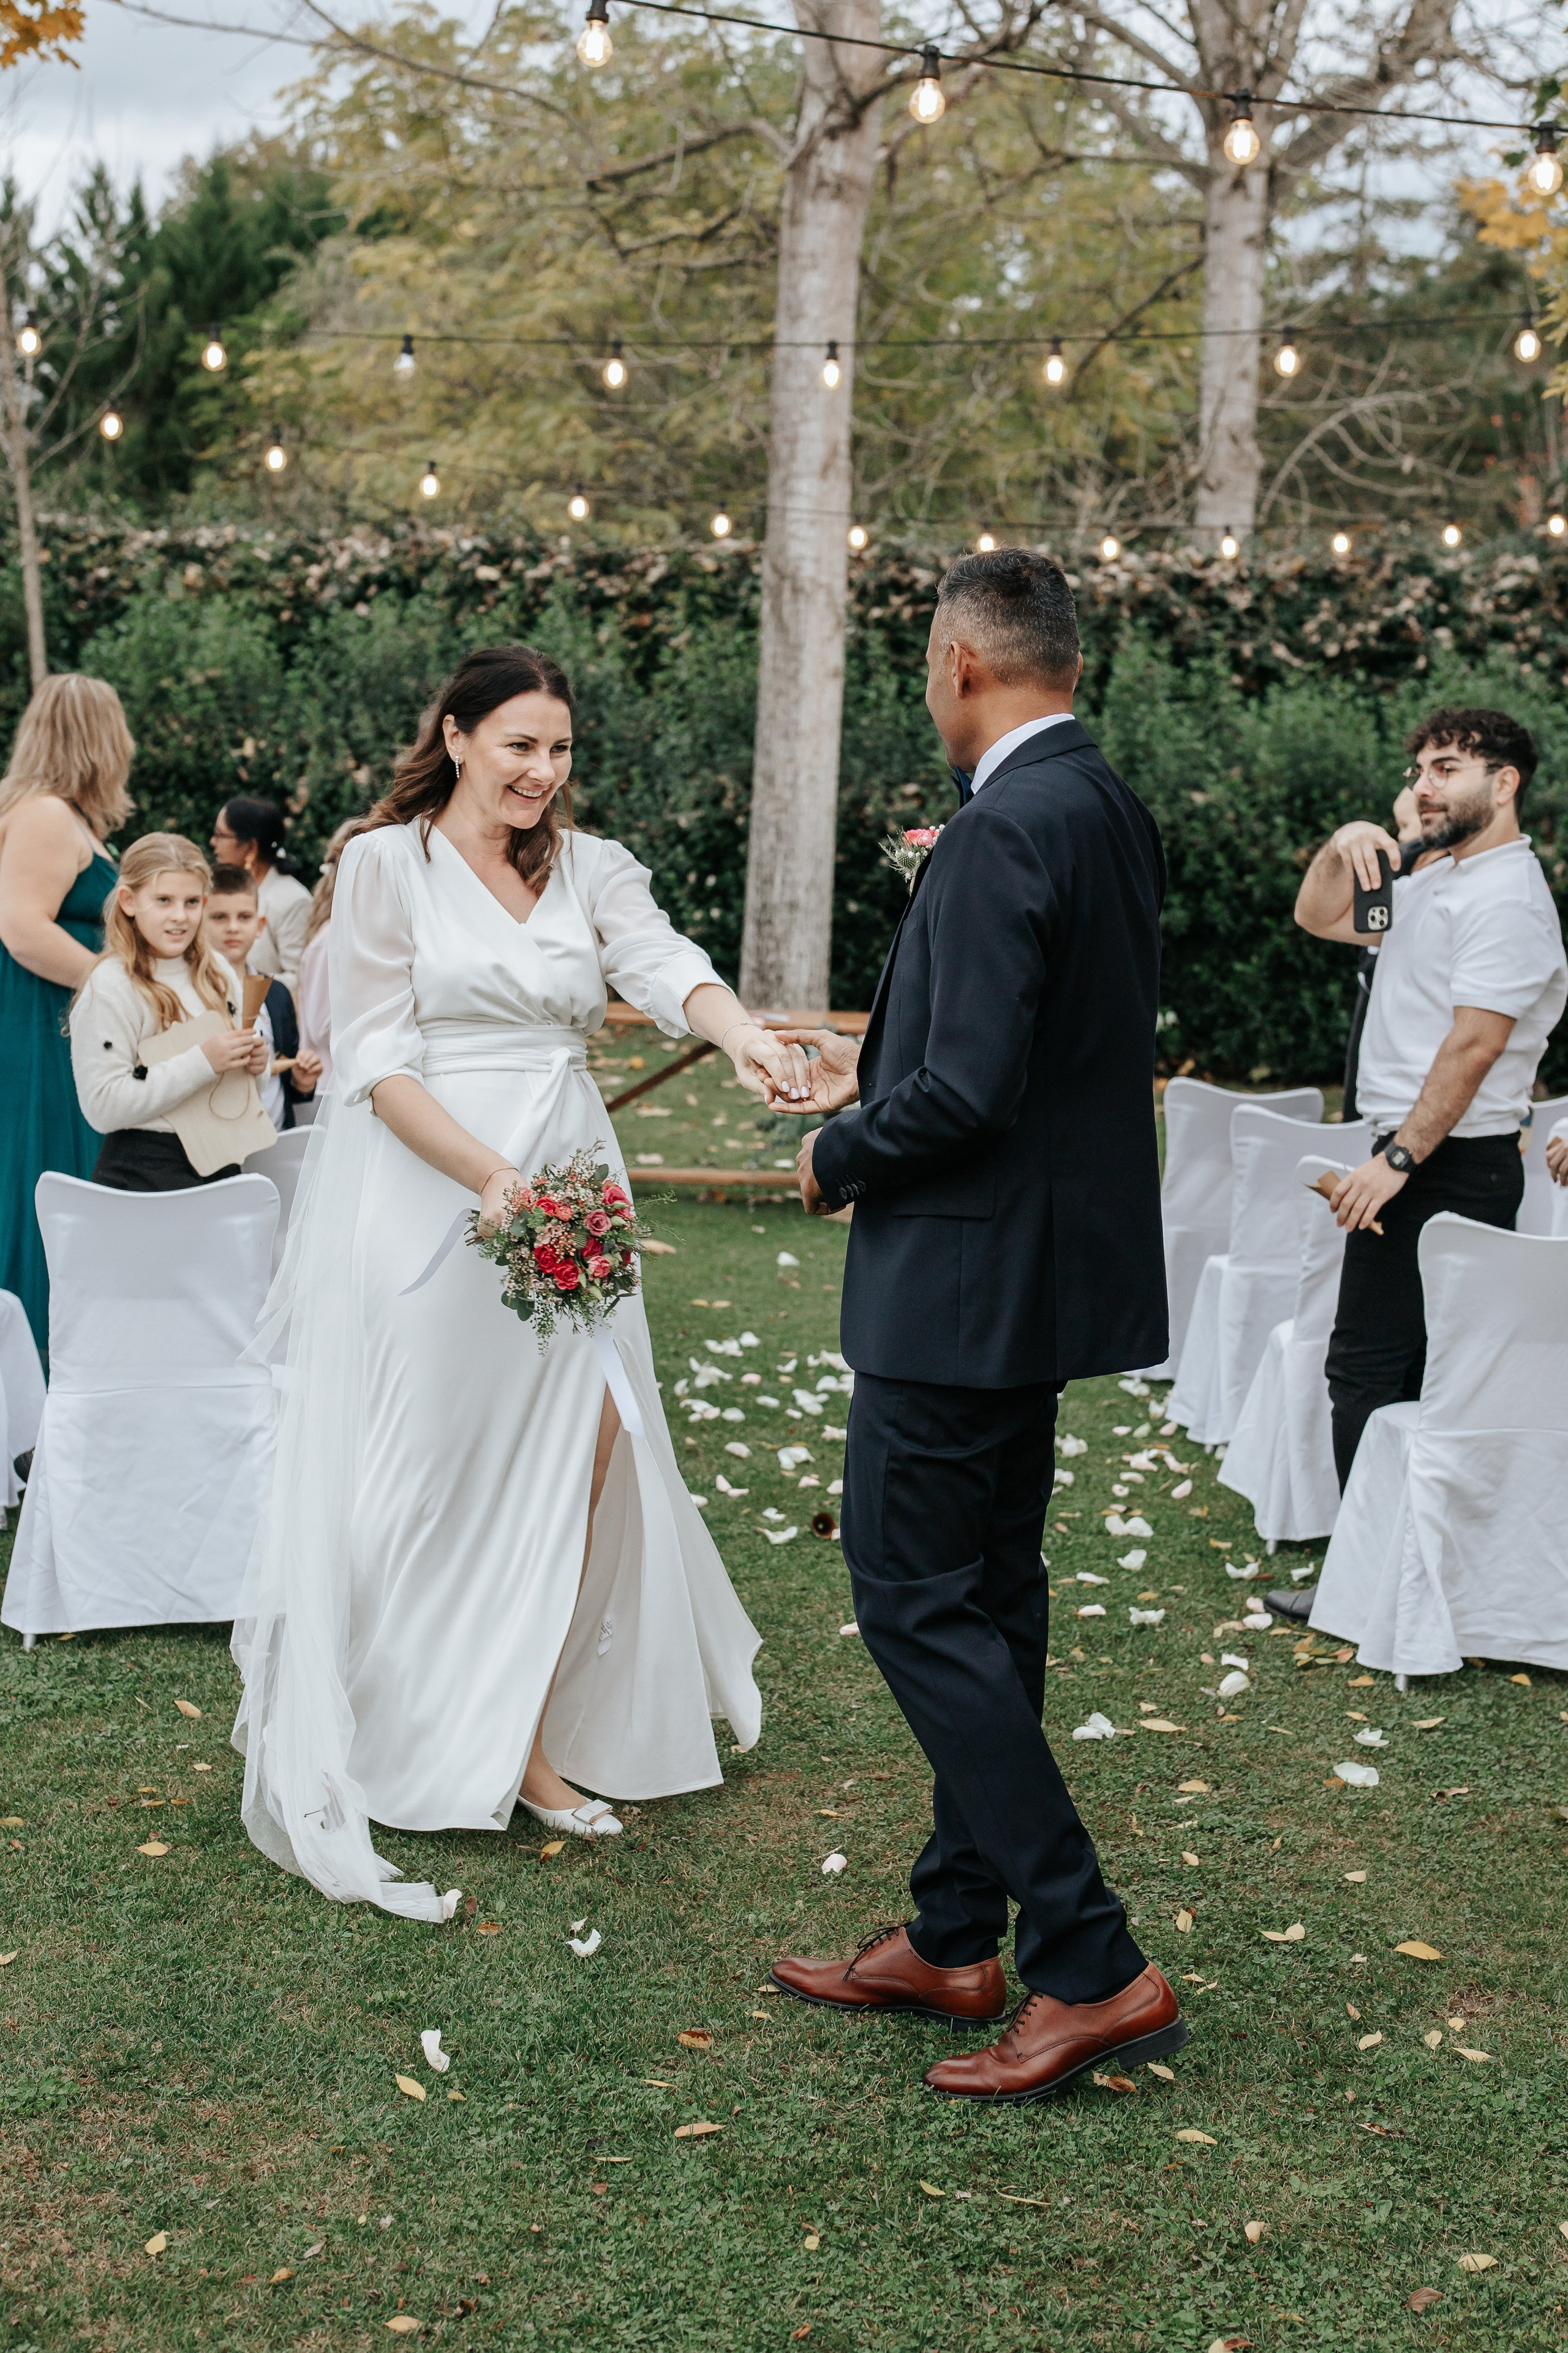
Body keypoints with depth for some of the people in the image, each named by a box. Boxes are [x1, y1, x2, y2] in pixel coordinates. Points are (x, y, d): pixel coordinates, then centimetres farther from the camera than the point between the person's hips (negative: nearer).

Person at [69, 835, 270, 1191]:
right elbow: (102, 1108, -19)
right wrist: (203, 1062, -21)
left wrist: (253, 1064, -2)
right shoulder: (110, 987, -11)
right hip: (142, 1172, -6)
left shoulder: (218, 973, 9)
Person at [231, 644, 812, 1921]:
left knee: (574, 1455, 3)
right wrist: (492, 1179, -21)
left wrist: (743, 1035, -33)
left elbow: (661, 961, -11)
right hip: (428, 1190, -4)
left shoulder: (588, 867, 9)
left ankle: (525, 1741, 15)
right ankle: (395, 1751, 15)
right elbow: (378, 1060, -9)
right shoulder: (387, 864, -3)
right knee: (431, 1467, 1)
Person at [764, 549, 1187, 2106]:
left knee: (916, 1603, -2)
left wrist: (842, 1155, -8)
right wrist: (883, 1073, 21)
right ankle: (954, 1937, 28)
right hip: (1045, 1270, 10)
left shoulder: (1003, 829, -21)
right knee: (987, 1598, 16)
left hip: (964, 1277, -10)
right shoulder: (1111, 812, 9)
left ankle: (1092, 1965, 0)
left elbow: (969, 1093, -26)